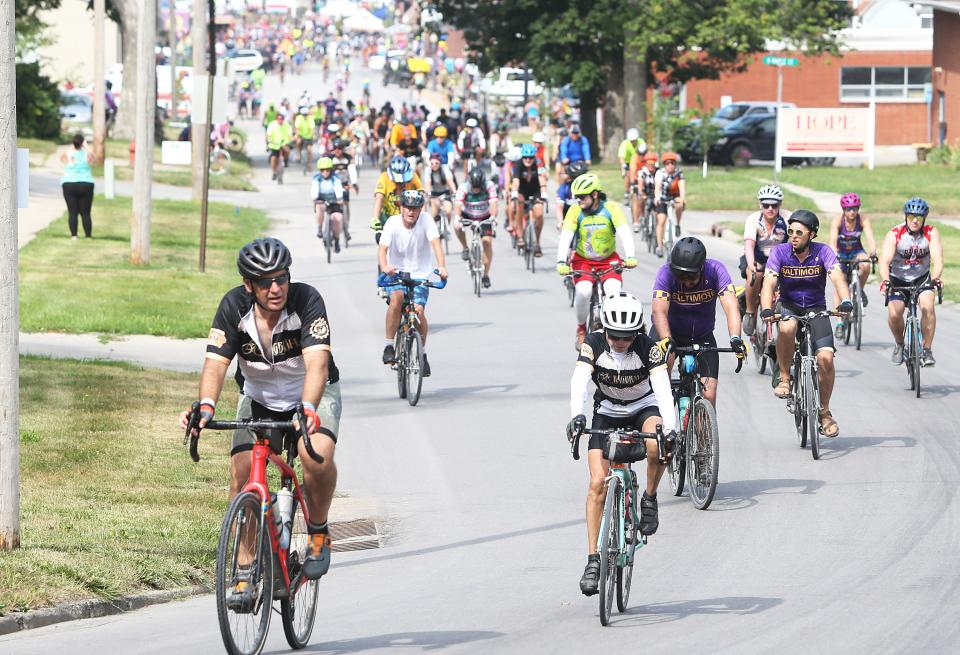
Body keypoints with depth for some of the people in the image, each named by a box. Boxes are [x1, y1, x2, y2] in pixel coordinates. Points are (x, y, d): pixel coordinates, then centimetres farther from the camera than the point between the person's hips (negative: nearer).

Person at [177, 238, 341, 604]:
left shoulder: (306, 300, -28)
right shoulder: (234, 306, -21)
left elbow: (316, 362, -40)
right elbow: (216, 363, -28)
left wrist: (308, 409, -57)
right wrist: (206, 406, -47)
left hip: (312, 394, -2)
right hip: (259, 398, 3)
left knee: (317, 456, -32)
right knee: (242, 474, -16)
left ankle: (318, 533, -5)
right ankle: (244, 575, -5)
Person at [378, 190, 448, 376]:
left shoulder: (426, 221, -10)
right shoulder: (392, 223, -11)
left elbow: (435, 243, -22)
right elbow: (382, 248, -22)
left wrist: (441, 266, -40)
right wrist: (384, 266, -44)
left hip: (420, 276, 1)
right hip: (396, 274, -1)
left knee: (419, 311, -17)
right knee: (397, 298, -31)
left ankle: (422, 352, 9)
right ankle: (388, 345, -20)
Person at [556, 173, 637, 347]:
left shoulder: (611, 209, -13)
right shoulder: (575, 211, -12)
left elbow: (625, 233, -23)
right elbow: (565, 237, -20)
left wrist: (630, 257, -39)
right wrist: (561, 262, -36)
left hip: (609, 260, 0)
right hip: (583, 261, 0)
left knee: (613, 291, -27)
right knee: (583, 291, -28)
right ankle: (581, 328, -2)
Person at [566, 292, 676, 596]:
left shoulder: (648, 347, -24)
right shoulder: (594, 344, -20)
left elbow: (662, 387, -34)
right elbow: (579, 381, -33)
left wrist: (669, 427, -50)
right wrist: (577, 415, -52)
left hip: (644, 408, -1)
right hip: (607, 413, 1)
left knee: (657, 445, -36)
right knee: (598, 483, -13)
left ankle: (649, 499, -8)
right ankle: (593, 559, -8)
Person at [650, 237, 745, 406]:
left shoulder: (715, 270, -22)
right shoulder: (667, 272, -24)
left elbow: (731, 307, -32)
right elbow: (659, 311, -34)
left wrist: (735, 339, -49)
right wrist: (666, 341, -51)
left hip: (702, 337, 1)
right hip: (671, 331, -1)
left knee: (708, 396, -10)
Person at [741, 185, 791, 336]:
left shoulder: (787, 218, -19)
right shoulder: (754, 219, -21)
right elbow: (749, 244, -35)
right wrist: (751, 266, -54)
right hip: (756, 259, -2)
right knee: (755, 274, -34)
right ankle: (750, 313, -15)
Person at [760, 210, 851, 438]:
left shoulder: (822, 252, -13)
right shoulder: (780, 252, -12)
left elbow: (838, 277, -27)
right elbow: (769, 283, -23)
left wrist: (845, 301, -47)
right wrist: (766, 309, -42)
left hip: (816, 309, 0)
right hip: (789, 306, 0)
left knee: (826, 357, -18)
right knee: (787, 328, -38)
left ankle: (824, 412, 2)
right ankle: (784, 377, -14)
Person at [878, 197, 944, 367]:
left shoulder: (931, 233, -15)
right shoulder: (894, 234, -19)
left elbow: (937, 259, -26)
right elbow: (884, 261, -30)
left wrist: (935, 278, -46)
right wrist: (885, 280, -49)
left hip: (922, 278, 1)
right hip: (898, 280, -1)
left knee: (927, 306, -27)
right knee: (894, 313, -22)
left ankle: (927, 350, -13)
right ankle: (899, 344, 9)